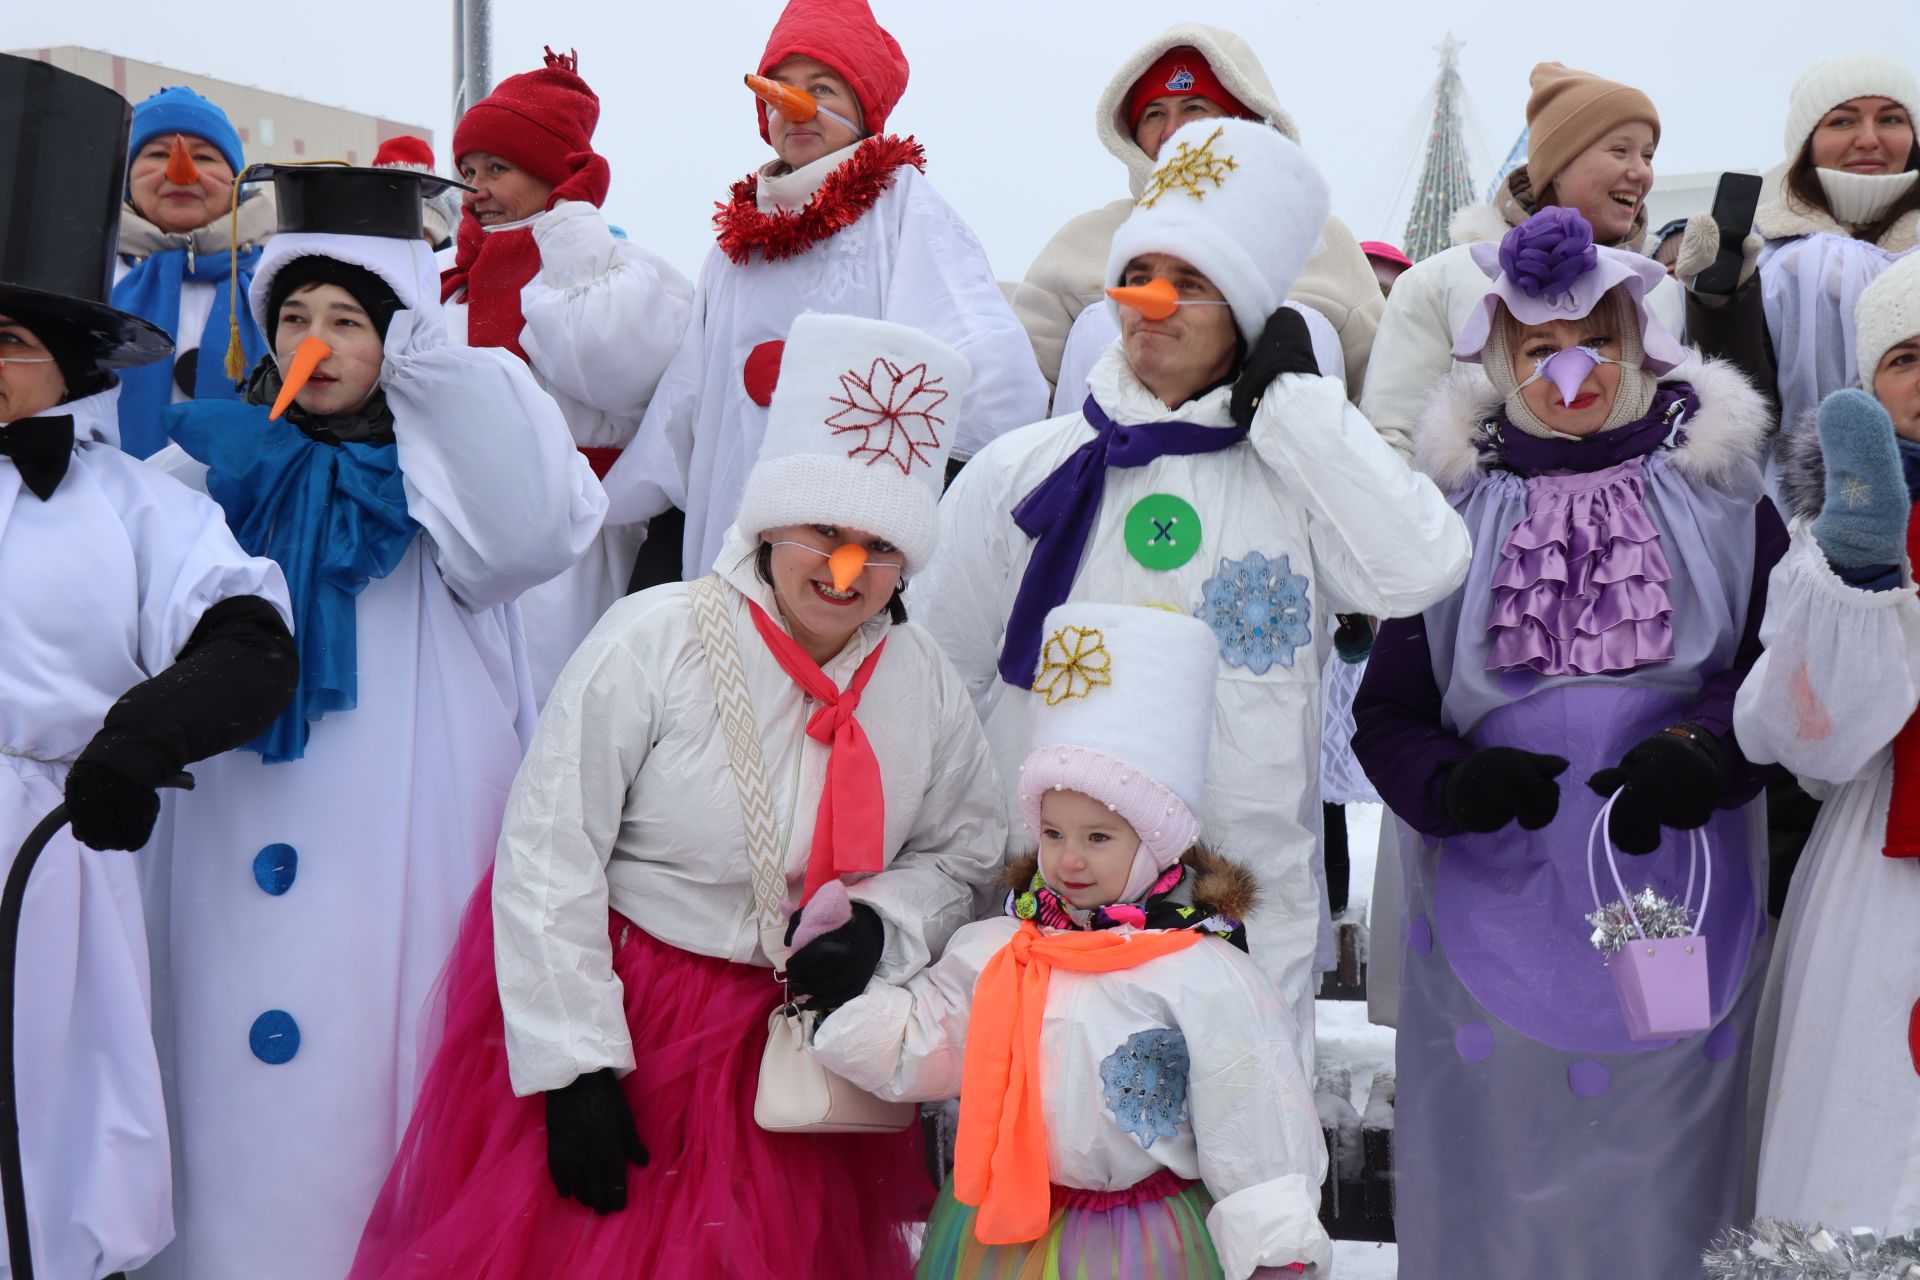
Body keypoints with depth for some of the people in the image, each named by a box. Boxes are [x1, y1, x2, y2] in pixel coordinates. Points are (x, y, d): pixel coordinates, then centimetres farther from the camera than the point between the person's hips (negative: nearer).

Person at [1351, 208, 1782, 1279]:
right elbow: (1386, 715, 5)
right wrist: (1453, 784, -15)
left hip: (1681, 913, 0)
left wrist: (1705, 754, -17)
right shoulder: (1456, 504, 6)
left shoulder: (1719, 493, 6)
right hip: (1499, 909, 0)